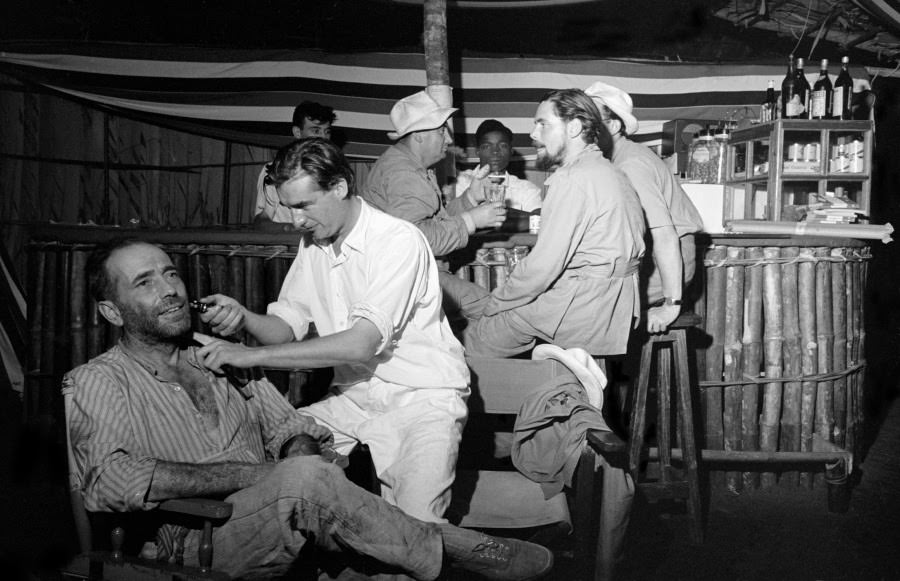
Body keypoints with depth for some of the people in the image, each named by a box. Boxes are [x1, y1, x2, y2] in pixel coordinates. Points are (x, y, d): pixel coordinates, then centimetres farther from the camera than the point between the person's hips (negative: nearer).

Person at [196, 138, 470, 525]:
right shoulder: (313, 242, 7)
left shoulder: (398, 240, -19)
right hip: (353, 396, 7)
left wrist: (254, 356, -27)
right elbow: (287, 327, 8)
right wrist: (243, 317, -15)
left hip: (422, 397, -7)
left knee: (413, 530, -24)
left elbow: (361, 345, -27)